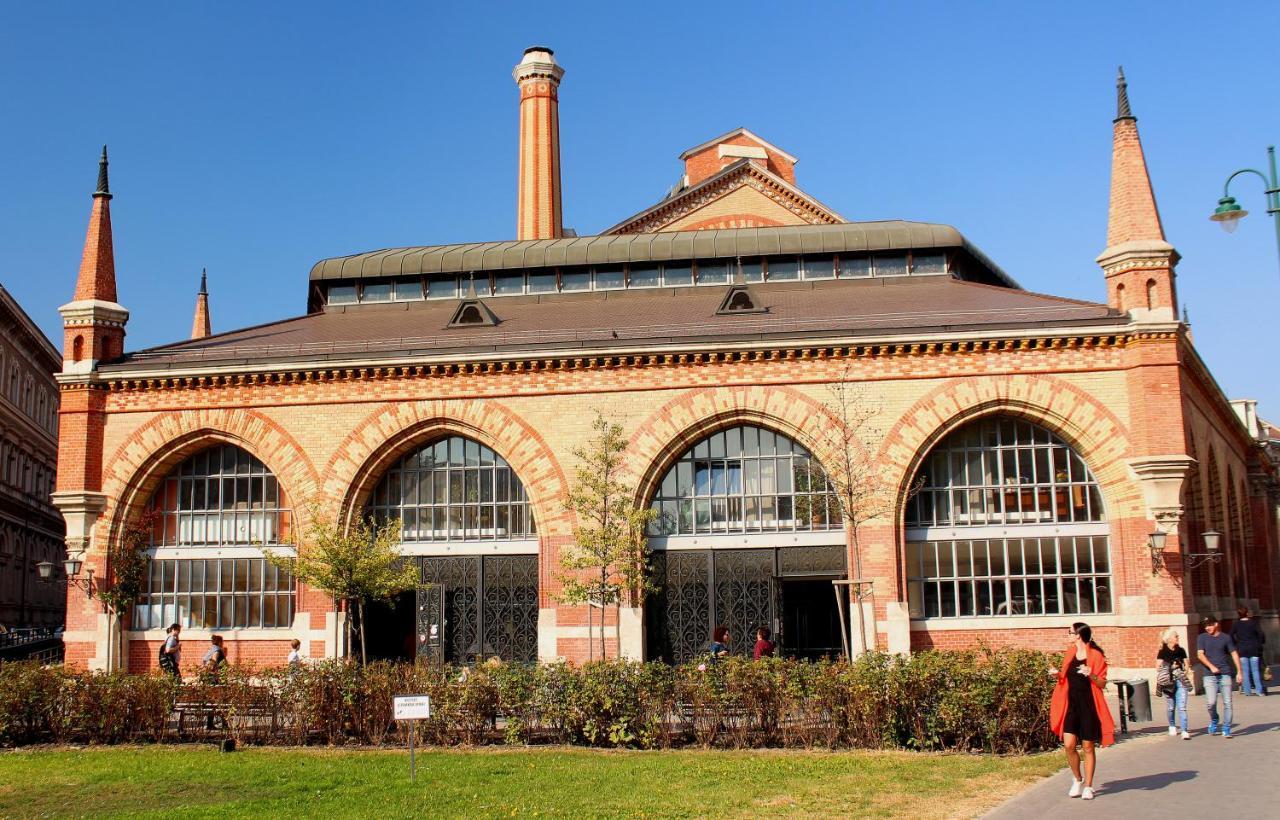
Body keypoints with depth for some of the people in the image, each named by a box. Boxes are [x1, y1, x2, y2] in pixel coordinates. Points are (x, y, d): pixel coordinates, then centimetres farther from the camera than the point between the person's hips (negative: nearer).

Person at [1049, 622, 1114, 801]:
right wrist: (1059, 675, 2)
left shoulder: (1096, 656, -6)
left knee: (1088, 747, 2)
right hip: (1071, 705, 4)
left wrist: (1091, 675, -24)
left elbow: (1103, 684, -6)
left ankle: (1088, 786, 13)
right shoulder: (1070, 654, 10)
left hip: (1088, 706, -4)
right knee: (1069, 745, -6)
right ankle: (1077, 779, 15)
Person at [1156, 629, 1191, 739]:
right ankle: (1172, 726, 32)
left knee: (1182, 707, -7)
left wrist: (1184, 674, -3)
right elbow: (1158, 668, 0)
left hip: (1181, 681, 2)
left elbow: (1186, 665, 13)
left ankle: (1184, 731, -10)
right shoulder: (1162, 652, -2)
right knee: (1171, 707, 9)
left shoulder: (1181, 650, 8)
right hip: (1168, 682, -2)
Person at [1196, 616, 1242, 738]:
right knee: (1211, 702, -11)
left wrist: (1239, 672, 1)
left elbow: (1234, 654, 8)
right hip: (1210, 675, -1)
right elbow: (1200, 654, -3)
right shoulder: (1202, 638, 5)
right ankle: (1214, 720, 18)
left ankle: (1226, 729, 7)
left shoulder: (1226, 638, 7)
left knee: (1227, 703, -2)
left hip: (1225, 674, 1)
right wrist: (1211, 666, -17)